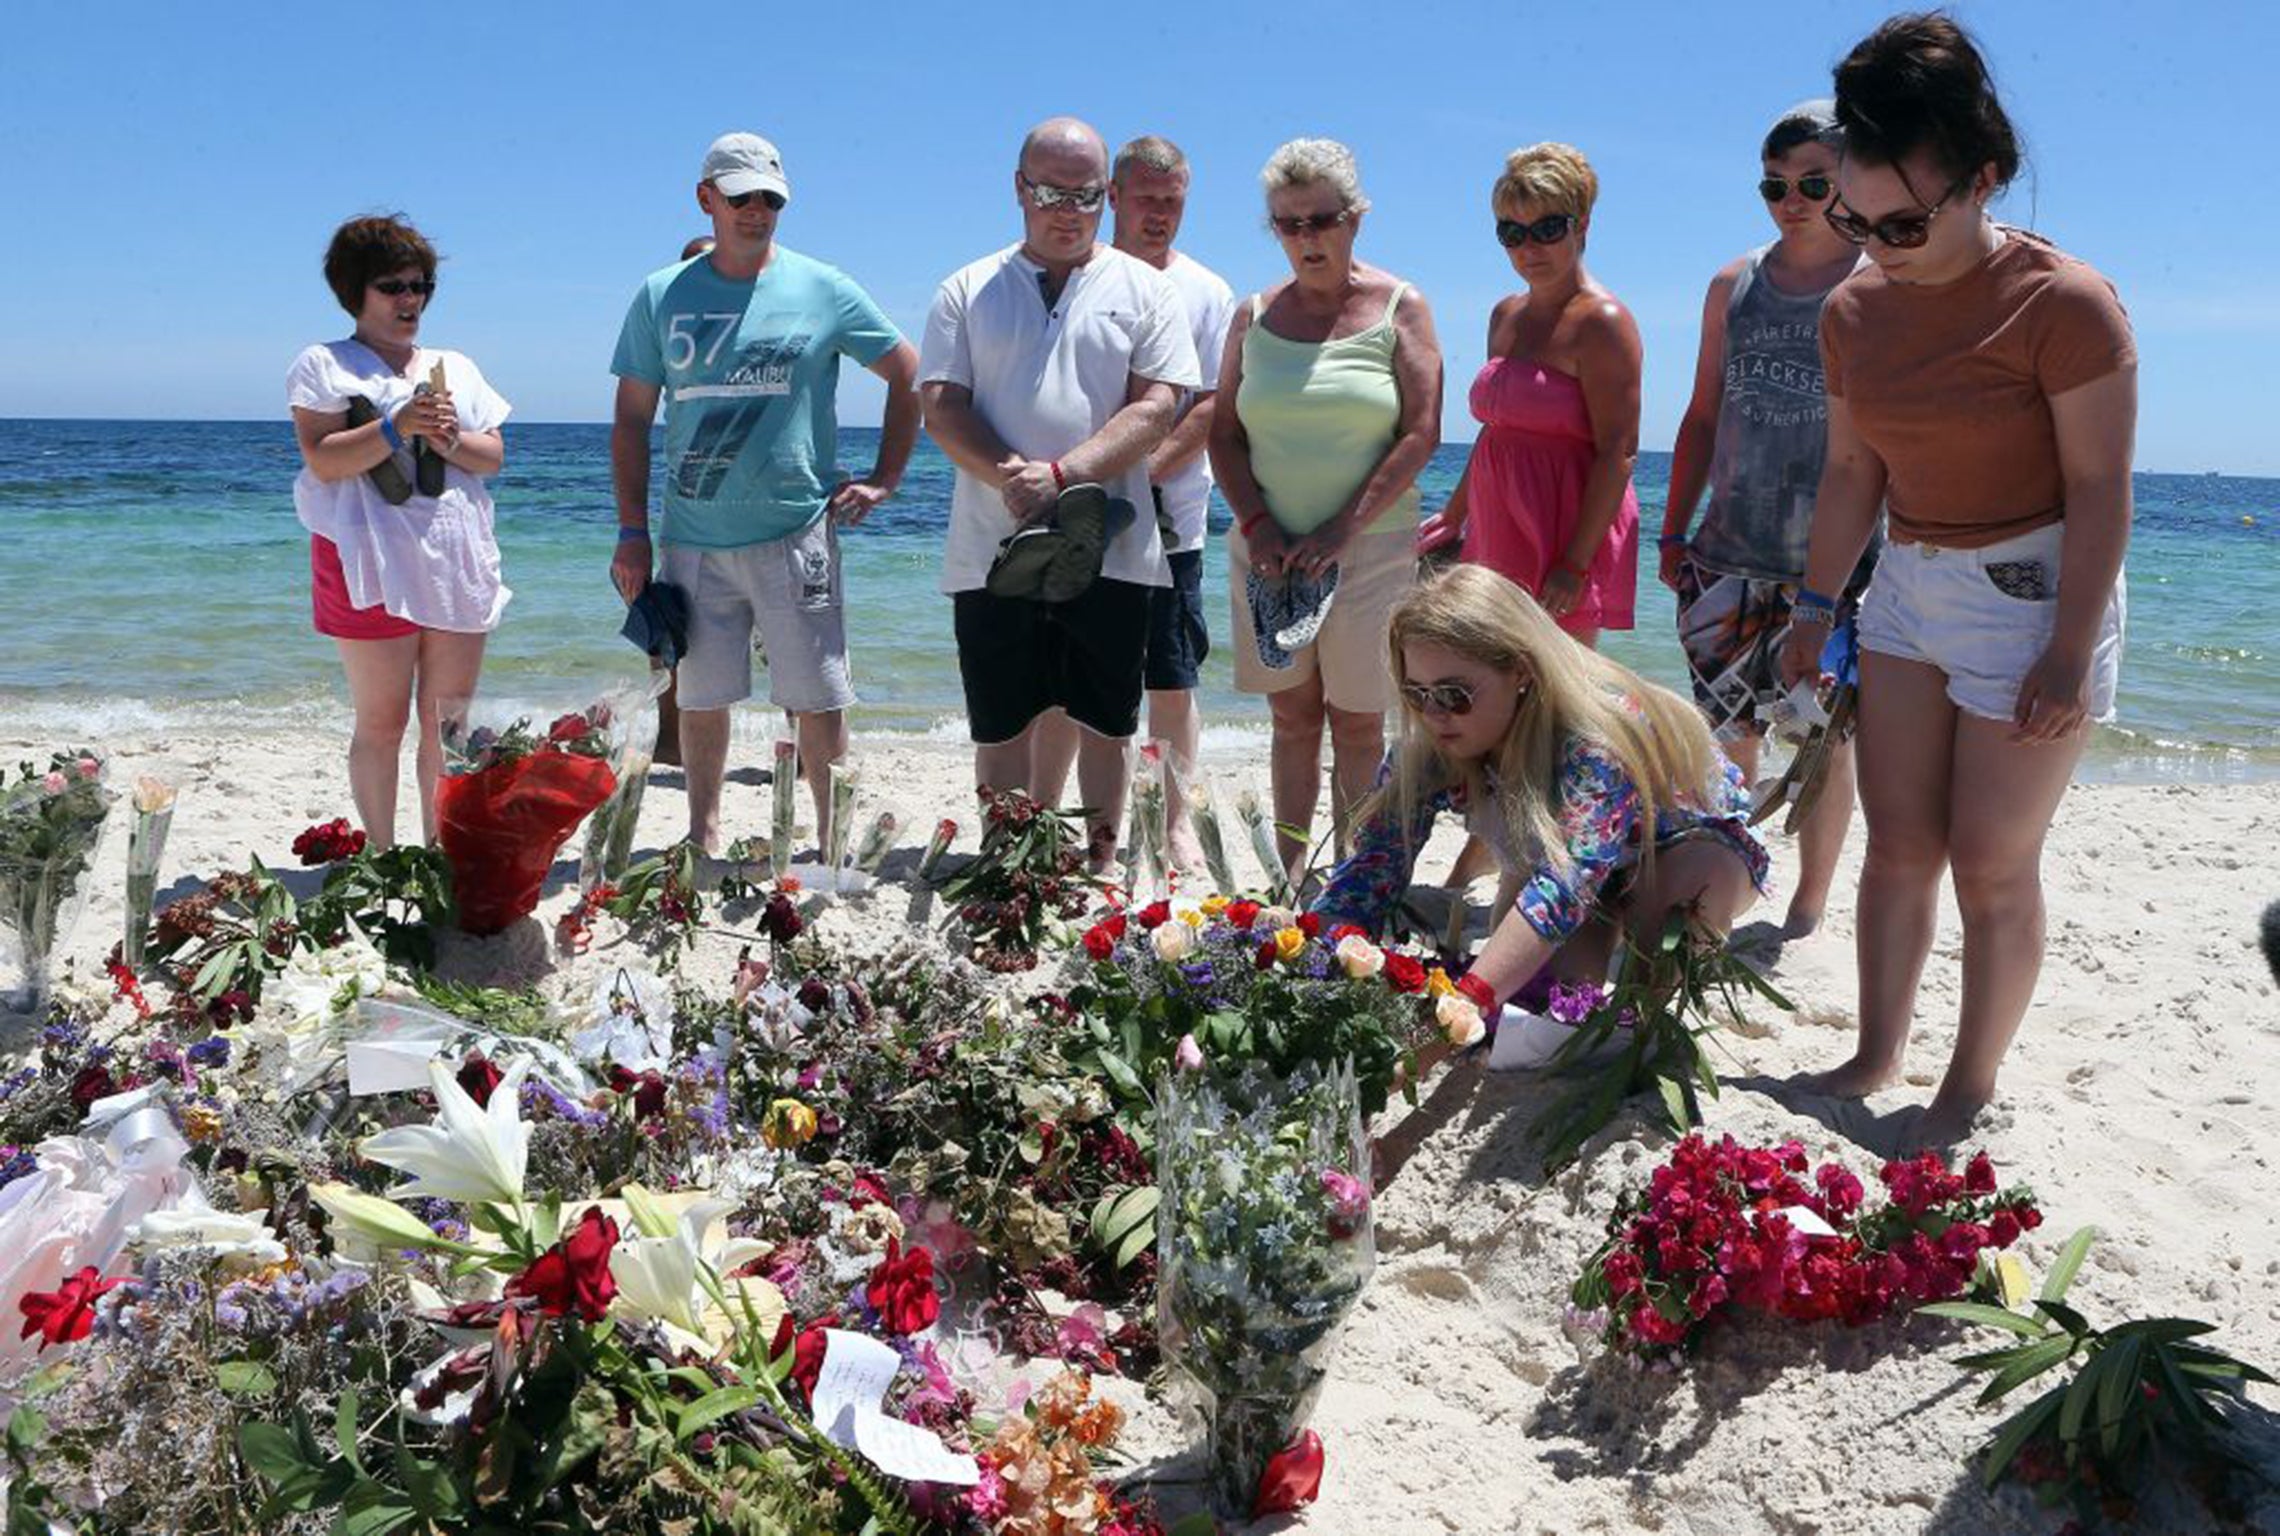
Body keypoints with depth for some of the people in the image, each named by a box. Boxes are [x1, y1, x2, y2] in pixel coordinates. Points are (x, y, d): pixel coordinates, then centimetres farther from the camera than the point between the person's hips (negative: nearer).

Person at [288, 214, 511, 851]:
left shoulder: (456, 366, 19)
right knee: (382, 723, -2)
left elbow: (494, 456, 12)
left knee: (448, 721, 6)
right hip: (371, 561, -4)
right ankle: (381, 860, 6)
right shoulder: (324, 364, 4)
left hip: (456, 561, 5)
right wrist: (398, 425, -17)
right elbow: (322, 460, -9)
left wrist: (451, 439, -7)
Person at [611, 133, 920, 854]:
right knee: (700, 699, 9)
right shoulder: (661, 297, 8)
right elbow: (631, 420, 10)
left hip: (796, 533, -2)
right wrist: (632, 531, 3)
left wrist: (883, 480, 3)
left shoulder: (823, 289, 3)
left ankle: (834, 841, 13)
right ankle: (703, 836, 24)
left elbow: (909, 374, 9)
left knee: (818, 701, 1)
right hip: (693, 540, 2)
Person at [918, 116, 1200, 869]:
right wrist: (1008, 475, -16)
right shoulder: (970, 290, 11)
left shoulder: (1144, 289, 7)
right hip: (992, 547, 1)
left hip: (1109, 548, -1)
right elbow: (941, 406, 3)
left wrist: (1062, 475, -17)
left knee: (1105, 724, 6)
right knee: (1001, 727, 7)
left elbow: (1155, 407, -4)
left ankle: (1097, 869, 19)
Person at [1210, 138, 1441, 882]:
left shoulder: (1399, 307, 0)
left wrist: (1341, 530, -14)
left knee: (1357, 723, 1)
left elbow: (1420, 435, -7)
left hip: (1370, 548, -3)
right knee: (1293, 716, 8)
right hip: (1269, 552, 3)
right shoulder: (1255, 314, 9)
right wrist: (1257, 526, -7)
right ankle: (1289, 876, 14)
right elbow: (1224, 434, 9)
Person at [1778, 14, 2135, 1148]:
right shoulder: (1854, 311, 2)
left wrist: (2069, 650, -18)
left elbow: (2099, 488, -16)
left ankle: (1970, 1091, 15)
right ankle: (1875, 1058, 20)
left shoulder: (2063, 305, -17)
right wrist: (1816, 604, 12)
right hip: (1908, 588, 6)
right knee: (1897, 843, 7)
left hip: (2032, 595, -5)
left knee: (1990, 864, -1)